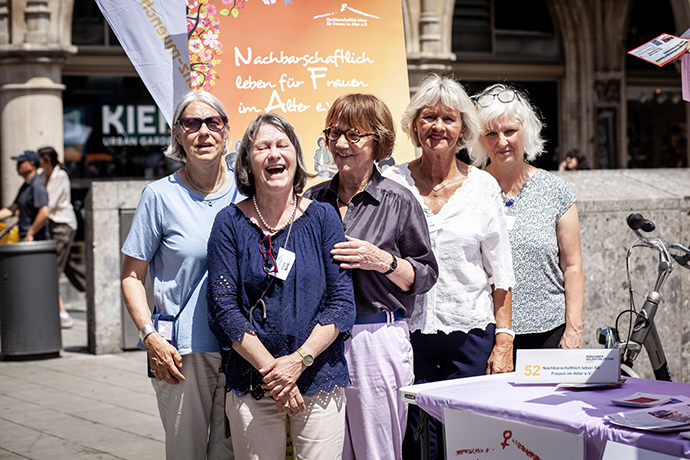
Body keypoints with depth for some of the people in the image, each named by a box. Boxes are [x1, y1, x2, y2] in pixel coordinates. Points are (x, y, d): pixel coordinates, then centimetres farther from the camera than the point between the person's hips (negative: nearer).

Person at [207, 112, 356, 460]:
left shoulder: (322, 218, 3)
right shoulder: (230, 223, 1)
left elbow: (342, 302, -1)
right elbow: (223, 307, -4)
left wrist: (299, 360, -12)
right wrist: (270, 369, -12)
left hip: (320, 380, 1)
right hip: (251, 387, 0)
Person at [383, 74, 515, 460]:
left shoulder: (483, 186, 3)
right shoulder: (393, 183, 3)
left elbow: (500, 274, 4)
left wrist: (504, 343, -1)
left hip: (470, 333, 0)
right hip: (409, 330, 0)